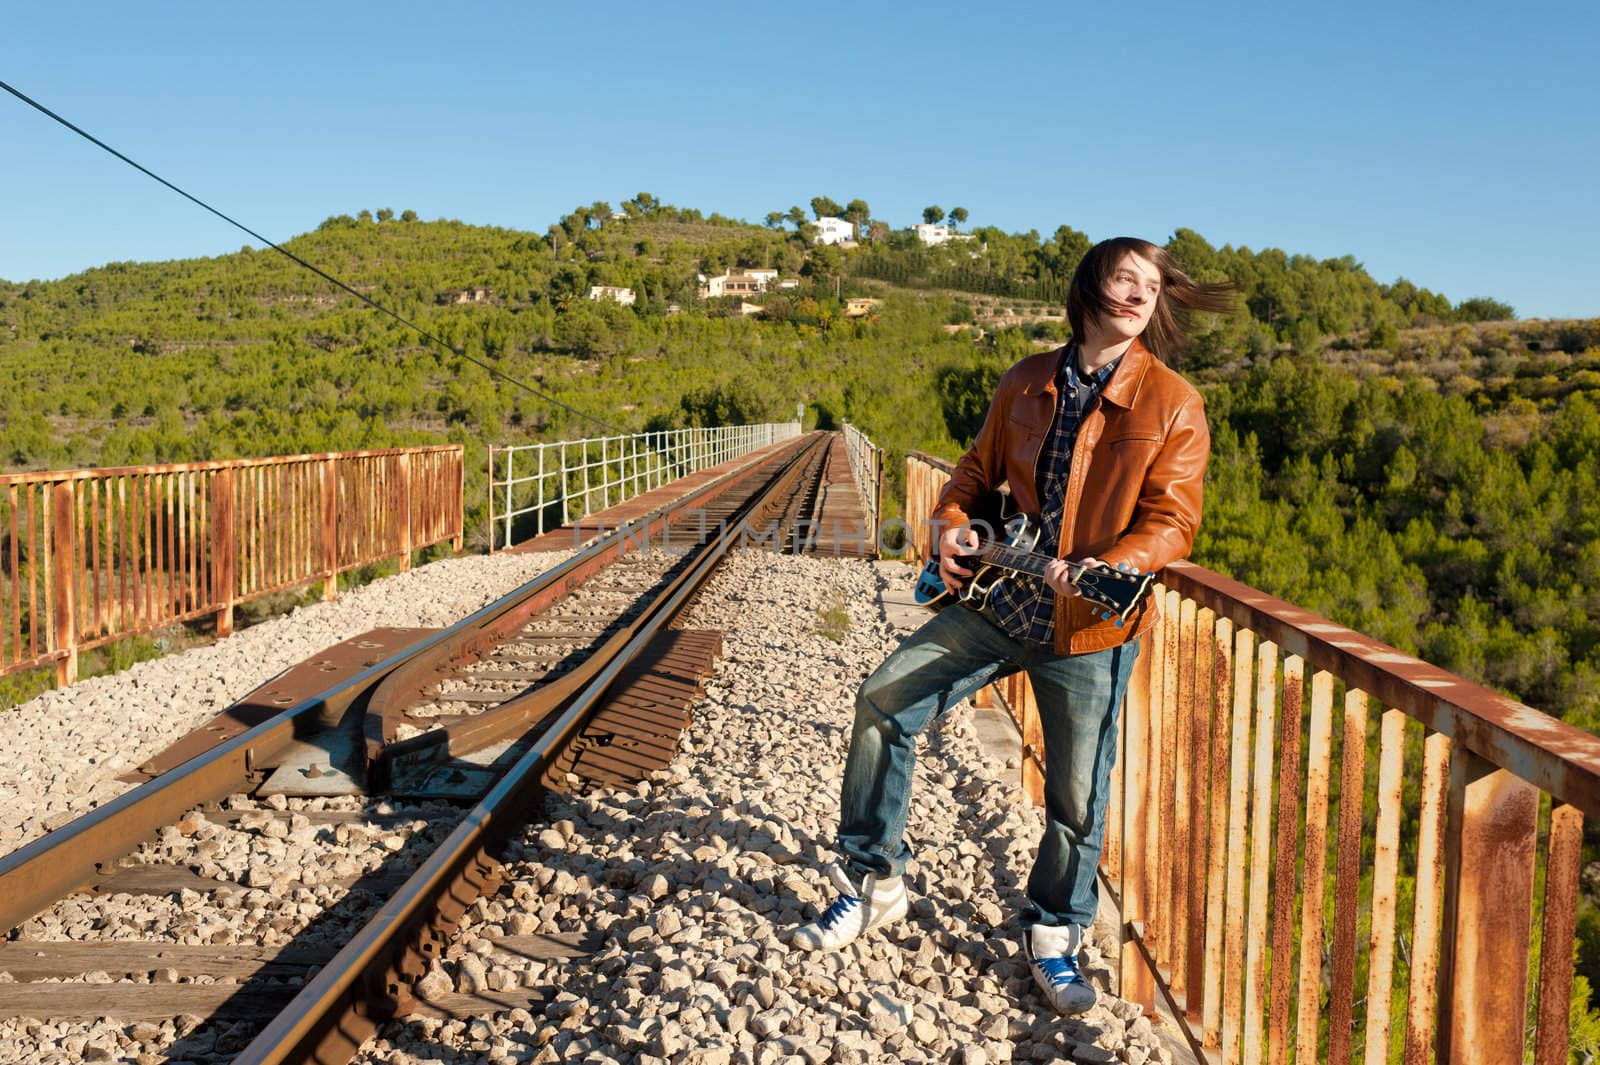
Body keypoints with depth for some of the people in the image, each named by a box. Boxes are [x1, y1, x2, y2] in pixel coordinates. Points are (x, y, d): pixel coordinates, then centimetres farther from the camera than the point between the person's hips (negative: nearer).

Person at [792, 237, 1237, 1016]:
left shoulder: (1172, 404, -5)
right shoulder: (1028, 383, 7)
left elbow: (1172, 520, -9)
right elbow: (979, 469, 16)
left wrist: (1110, 569, -28)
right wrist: (951, 526, -4)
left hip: (1089, 627, -3)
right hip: (1002, 600, 4)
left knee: (1077, 795, 4)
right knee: (884, 701, -5)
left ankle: (1054, 937, 30)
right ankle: (871, 884, 11)